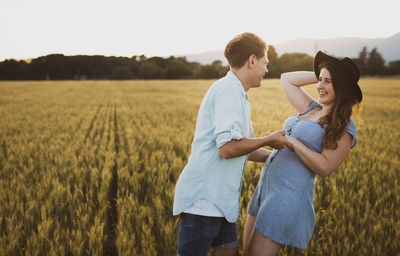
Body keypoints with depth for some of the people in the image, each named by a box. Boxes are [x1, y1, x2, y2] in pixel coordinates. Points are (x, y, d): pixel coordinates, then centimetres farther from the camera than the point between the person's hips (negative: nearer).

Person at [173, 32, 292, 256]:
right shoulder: (228, 90, -14)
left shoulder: (236, 95, 18)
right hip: (203, 201, -10)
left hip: (218, 199, 10)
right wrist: (270, 139, -11)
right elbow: (228, 147, -25)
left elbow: (246, 150, 26)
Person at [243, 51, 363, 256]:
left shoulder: (343, 128, -8)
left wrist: (293, 142, -17)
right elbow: (286, 79, 24)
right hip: (265, 186, 8)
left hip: (289, 196, -8)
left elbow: (325, 168, -16)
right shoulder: (312, 108, 14)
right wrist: (319, 75, 15)